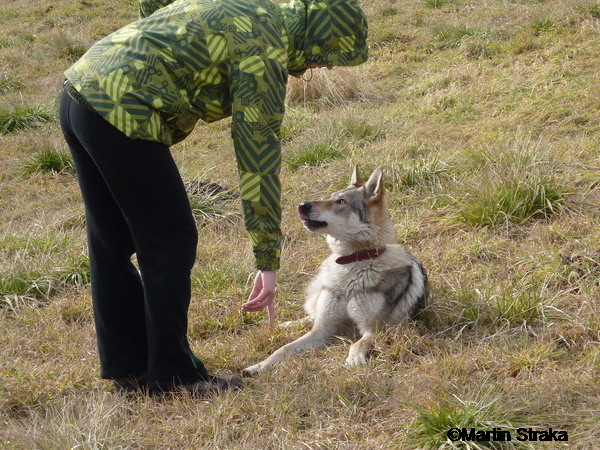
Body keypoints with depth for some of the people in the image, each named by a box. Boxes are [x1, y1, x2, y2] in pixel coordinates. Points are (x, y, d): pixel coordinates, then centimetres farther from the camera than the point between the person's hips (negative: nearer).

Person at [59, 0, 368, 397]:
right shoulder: (266, 52, -10)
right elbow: (259, 159, -12)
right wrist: (268, 260, -9)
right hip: (121, 113, -10)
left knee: (112, 245, 16)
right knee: (170, 244, 1)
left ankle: (128, 368, 25)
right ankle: (172, 375, 9)